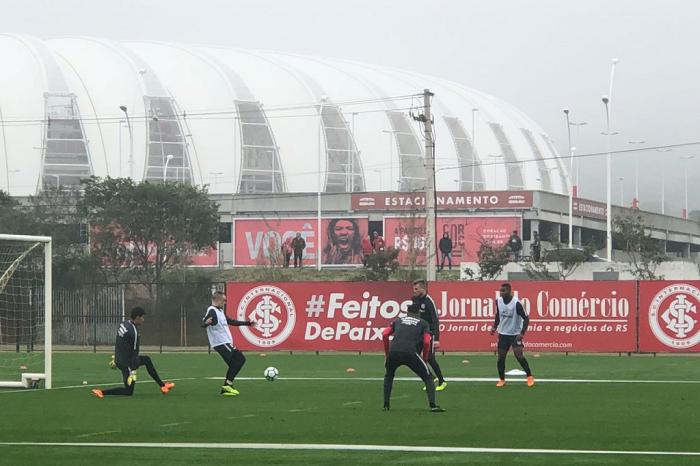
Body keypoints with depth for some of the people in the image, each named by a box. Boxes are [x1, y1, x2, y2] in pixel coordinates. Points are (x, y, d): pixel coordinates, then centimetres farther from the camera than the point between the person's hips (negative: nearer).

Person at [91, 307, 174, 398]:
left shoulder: (123, 324, 2)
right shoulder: (134, 331, -24)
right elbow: (134, 352, -22)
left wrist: (115, 358, 27)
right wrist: (133, 371, -20)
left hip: (119, 359, 9)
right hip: (126, 364, -9)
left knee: (147, 360, 26)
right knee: (129, 391, 2)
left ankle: (162, 385, 32)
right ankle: (102, 392, -7)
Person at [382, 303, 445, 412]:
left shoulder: (398, 320, 28)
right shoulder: (423, 323, 21)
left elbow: (384, 334, 15)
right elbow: (426, 342, 6)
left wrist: (387, 353, 23)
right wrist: (424, 359, 17)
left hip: (393, 352, 3)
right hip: (410, 353, -3)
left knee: (388, 376, 32)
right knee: (428, 378, 11)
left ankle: (386, 405, 24)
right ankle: (432, 405, -9)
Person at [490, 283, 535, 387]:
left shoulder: (516, 303, -20)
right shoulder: (498, 301, -3)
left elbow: (526, 319, -16)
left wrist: (522, 333, -24)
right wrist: (495, 327, 6)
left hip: (515, 334, -5)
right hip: (503, 334, 5)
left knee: (519, 355, -15)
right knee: (501, 357, 3)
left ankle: (529, 377, 2)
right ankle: (502, 380, 19)